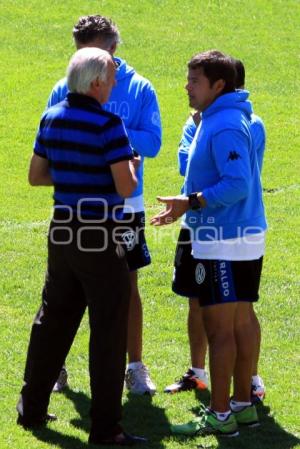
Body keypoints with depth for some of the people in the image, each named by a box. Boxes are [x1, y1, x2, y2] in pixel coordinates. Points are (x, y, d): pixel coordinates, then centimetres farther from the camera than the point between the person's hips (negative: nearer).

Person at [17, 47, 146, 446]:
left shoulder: (52, 118, 5)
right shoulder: (109, 125, -17)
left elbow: (36, 175, 13)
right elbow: (126, 187, -19)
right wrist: (128, 166, 2)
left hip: (62, 231, 7)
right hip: (100, 236, -7)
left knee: (52, 320, 18)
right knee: (108, 331, 0)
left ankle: (32, 409, 26)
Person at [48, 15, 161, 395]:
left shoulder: (138, 89, -3)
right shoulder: (64, 91, 1)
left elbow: (152, 142, -10)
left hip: (124, 205, -1)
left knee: (127, 285, 6)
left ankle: (135, 366, 16)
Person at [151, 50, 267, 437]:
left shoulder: (225, 126, -19)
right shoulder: (215, 119, 14)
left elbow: (238, 185, -25)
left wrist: (190, 202, -25)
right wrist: (187, 207, 17)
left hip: (224, 244, -11)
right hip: (244, 236, 11)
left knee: (219, 328, -6)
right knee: (240, 323, 14)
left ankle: (220, 416, -2)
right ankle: (243, 405, 21)